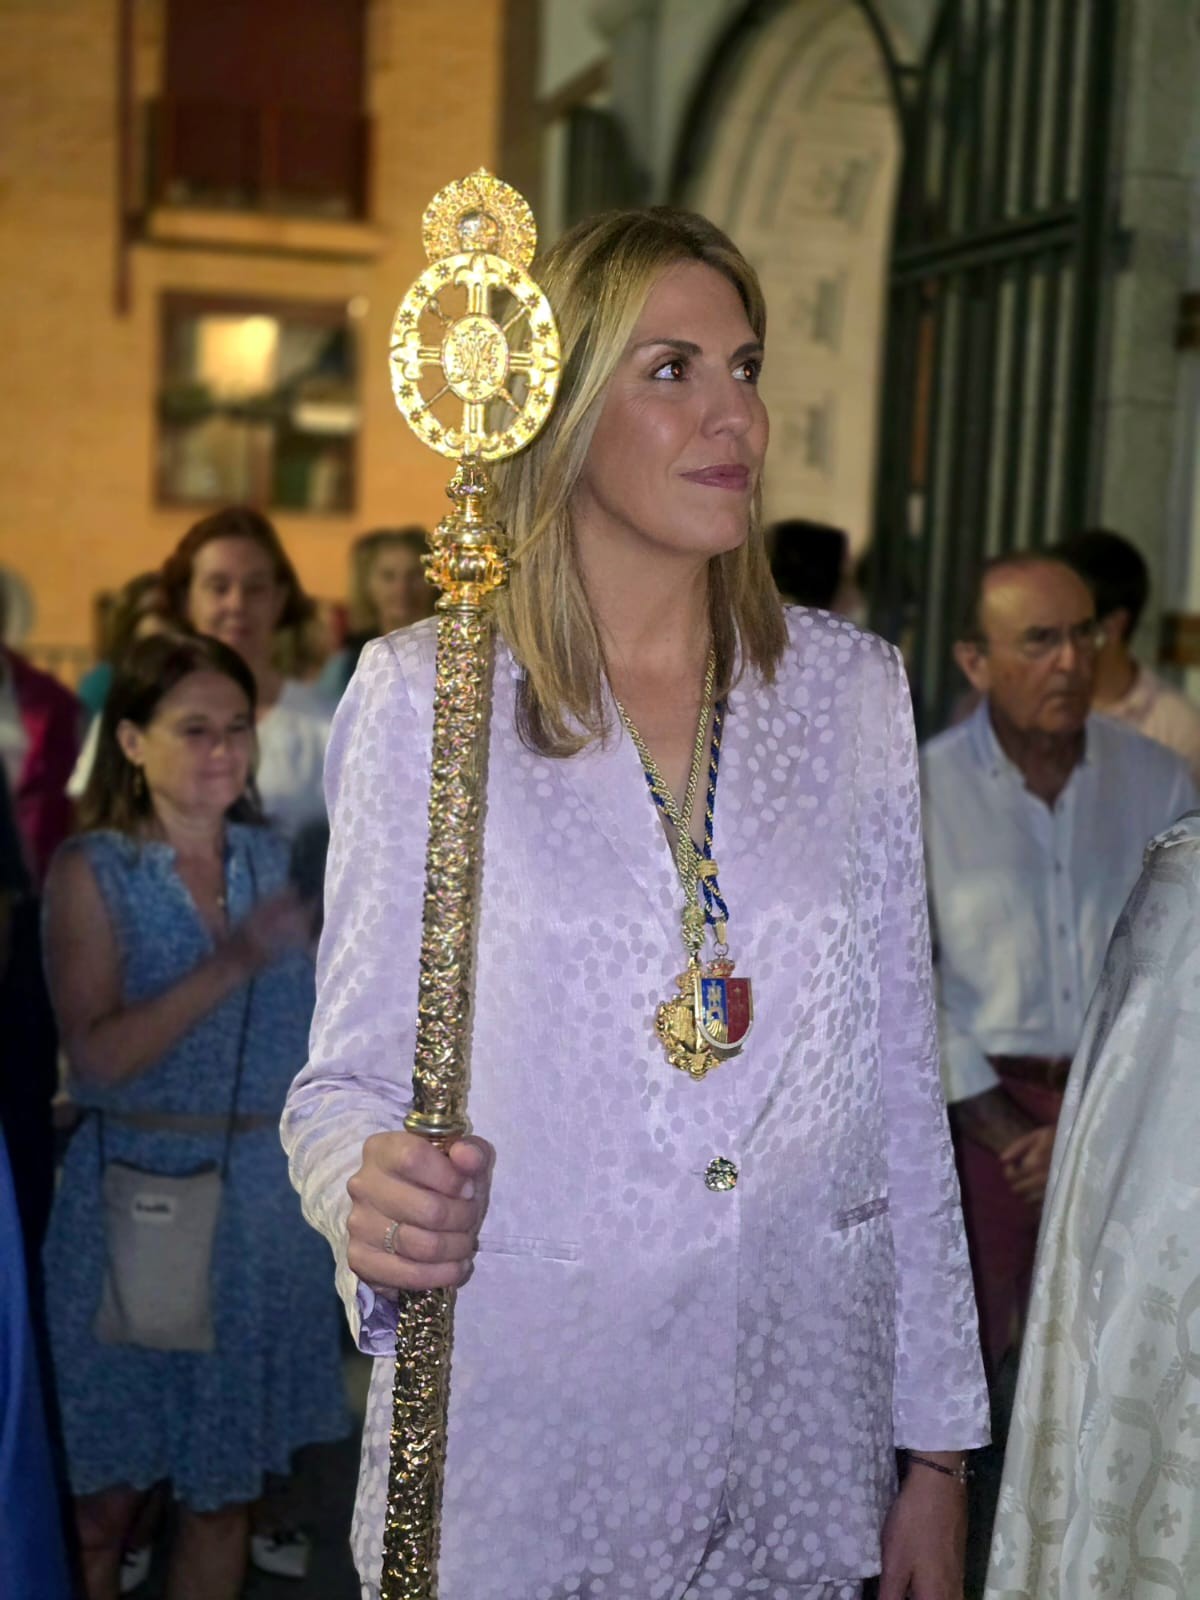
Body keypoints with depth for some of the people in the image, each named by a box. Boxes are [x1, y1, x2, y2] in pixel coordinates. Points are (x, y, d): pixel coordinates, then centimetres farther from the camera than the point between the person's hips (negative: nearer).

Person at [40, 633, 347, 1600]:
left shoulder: (269, 858, 5)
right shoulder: (92, 872, -5)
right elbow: (96, 1057, -17)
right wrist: (231, 964, -24)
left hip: (265, 1200, 3)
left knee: (227, 1484, 12)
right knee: (110, 1489, 6)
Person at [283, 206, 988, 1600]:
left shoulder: (850, 687, 2)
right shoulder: (422, 693, -6)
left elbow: (900, 1078, 4)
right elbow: (351, 1073, -2)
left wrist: (938, 1448, 5)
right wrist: (372, 1193, -26)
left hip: (800, 1423, 3)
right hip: (519, 1422, -2)